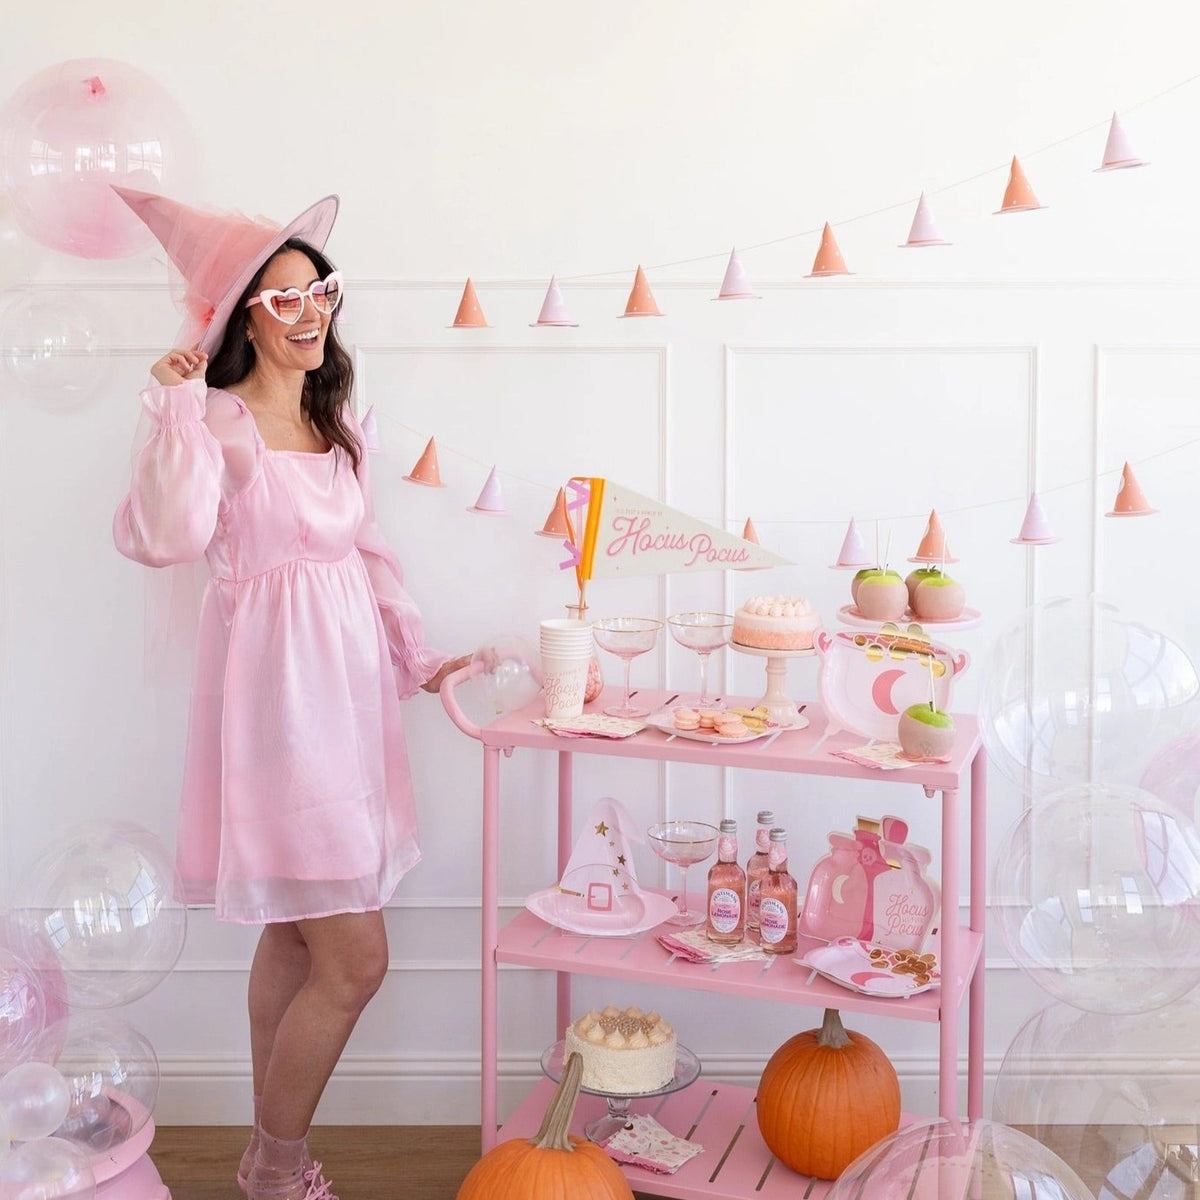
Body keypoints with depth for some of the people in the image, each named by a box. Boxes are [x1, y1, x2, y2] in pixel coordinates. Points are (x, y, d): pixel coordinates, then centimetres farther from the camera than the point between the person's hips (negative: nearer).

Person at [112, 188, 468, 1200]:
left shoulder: (337, 421, 14)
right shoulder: (216, 421, -10)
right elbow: (164, 538, -27)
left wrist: (416, 655, 18)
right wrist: (177, 405, -25)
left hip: (348, 685, 8)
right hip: (279, 690, -8)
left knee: (294, 936, 16)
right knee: (356, 961, -5)